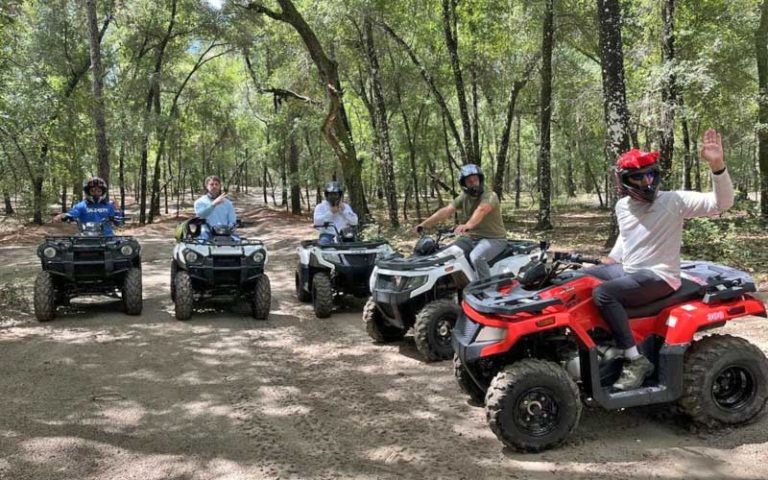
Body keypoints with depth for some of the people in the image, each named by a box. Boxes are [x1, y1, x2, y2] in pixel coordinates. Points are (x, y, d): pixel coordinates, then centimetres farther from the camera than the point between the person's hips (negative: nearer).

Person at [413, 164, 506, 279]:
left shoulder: (490, 196, -16)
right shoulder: (463, 197, 4)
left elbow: (481, 210, -37)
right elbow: (446, 211, -8)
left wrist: (468, 225, -59)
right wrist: (423, 224, -21)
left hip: (494, 239, -7)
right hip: (473, 239, 7)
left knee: (476, 257, -34)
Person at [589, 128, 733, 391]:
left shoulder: (674, 201, -12)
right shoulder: (622, 206, 8)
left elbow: (721, 203, -22)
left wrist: (717, 165, -35)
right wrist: (609, 262, 15)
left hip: (659, 277, -8)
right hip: (628, 270, 8)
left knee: (603, 293, -29)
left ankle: (636, 360, -21)